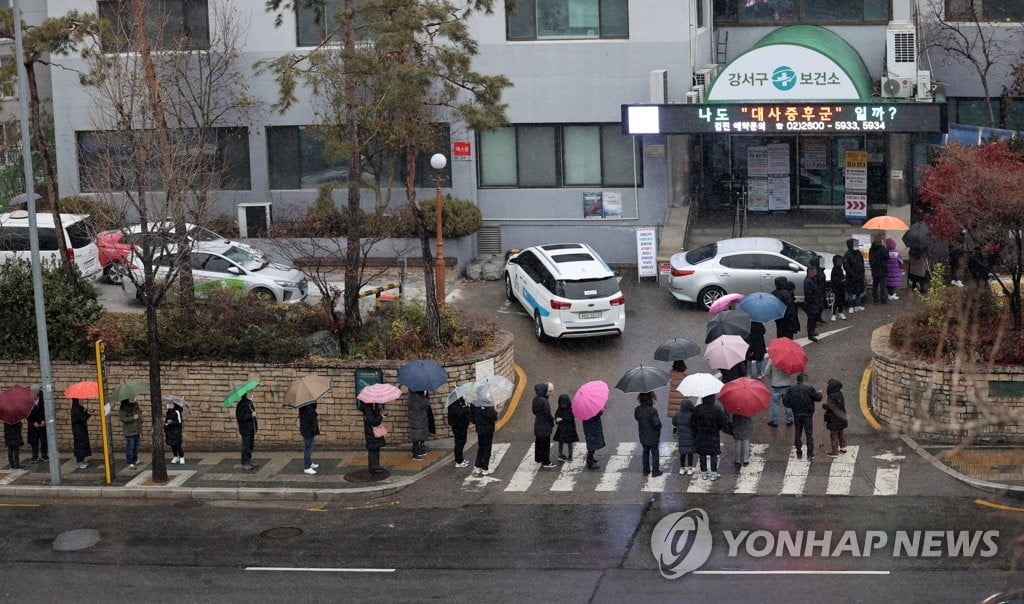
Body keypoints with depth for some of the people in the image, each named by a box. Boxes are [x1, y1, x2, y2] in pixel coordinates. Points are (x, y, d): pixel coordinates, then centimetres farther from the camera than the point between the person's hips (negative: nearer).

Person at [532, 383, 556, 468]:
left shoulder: (536, 399, 1)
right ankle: (546, 462, 9)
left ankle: (538, 458, 34)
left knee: (539, 443, 21)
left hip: (538, 425, 8)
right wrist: (552, 421, -4)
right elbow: (547, 414, -23)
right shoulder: (543, 401, -26)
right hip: (544, 426, -8)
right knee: (545, 444, 2)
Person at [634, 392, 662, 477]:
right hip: (653, 437, -5)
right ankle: (655, 471, 16)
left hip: (643, 437, 5)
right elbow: (656, 423, -26)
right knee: (654, 453, 10)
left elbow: (636, 418, 8)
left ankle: (646, 470, 26)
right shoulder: (652, 411, -27)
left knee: (645, 453, 20)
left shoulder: (637, 410, -9)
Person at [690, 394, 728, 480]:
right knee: (713, 454, 8)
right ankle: (714, 474, 10)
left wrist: (696, 434, 10)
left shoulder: (697, 409, -11)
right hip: (713, 436, -1)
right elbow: (722, 423, -11)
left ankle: (704, 473, 18)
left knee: (702, 455, 11)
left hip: (700, 436, 2)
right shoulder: (717, 409, -16)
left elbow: (692, 423, -4)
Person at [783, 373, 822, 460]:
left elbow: (785, 401, -6)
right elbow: (817, 398, -6)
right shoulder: (809, 388, -12)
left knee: (798, 434, 14)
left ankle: (799, 453, 18)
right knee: (809, 434, 5)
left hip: (797, 415, 3)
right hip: (807, 414, -3)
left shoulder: (792, 390, -3)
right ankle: (810, 455, 4)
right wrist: (819, 394, 16)